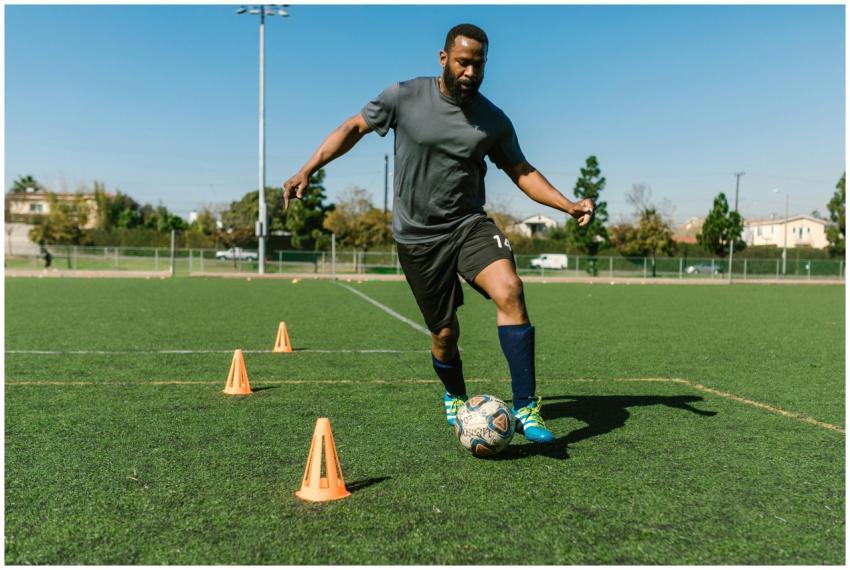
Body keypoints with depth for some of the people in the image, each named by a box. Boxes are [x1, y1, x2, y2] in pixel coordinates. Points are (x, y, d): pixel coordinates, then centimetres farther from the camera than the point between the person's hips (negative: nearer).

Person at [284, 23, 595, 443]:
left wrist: (569, 206, -4)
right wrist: (306, 171, -2)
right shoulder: (404, 97, -6)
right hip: (417, 236, -1)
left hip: (469, 224, 1)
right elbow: (354, 128, 5)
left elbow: (521, 172, 9)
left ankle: (525, 408, -19)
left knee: (509, 290, -27)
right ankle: (454, 399, 38)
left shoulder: (493, 121, 0)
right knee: (444, 334, 4)